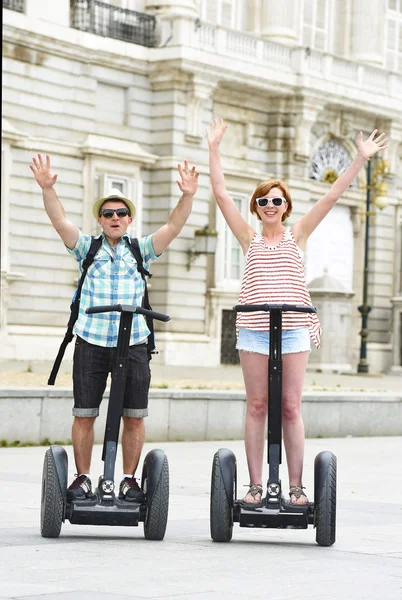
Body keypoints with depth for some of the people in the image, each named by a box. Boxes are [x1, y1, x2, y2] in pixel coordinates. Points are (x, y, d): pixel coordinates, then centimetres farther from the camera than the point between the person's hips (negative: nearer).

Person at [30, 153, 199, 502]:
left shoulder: (141, 250, 12)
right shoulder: (87, 248, 9)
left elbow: (172, 228, -1)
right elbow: (60, 221, -4)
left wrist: (187, 197, -16)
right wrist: (47, 188, -19)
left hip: (133, 344, 1)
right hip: (91, 342, 0)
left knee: (134, 417, 0)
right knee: (84, 415, 1)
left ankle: (129, 479, 10)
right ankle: (82, 478, 11)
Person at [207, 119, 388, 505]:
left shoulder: (297, 235, 11)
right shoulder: (249, 239, 11)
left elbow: (332, 197, 7)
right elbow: (221, 195, 7)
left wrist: (360, 158, 2)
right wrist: (214, 149, 4)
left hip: (293, 329, 0)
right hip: (253, 328, 0)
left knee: (291, 408, -1)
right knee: (257, 407, 1)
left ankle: (296, 486, 1)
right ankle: (255, 485, 4)